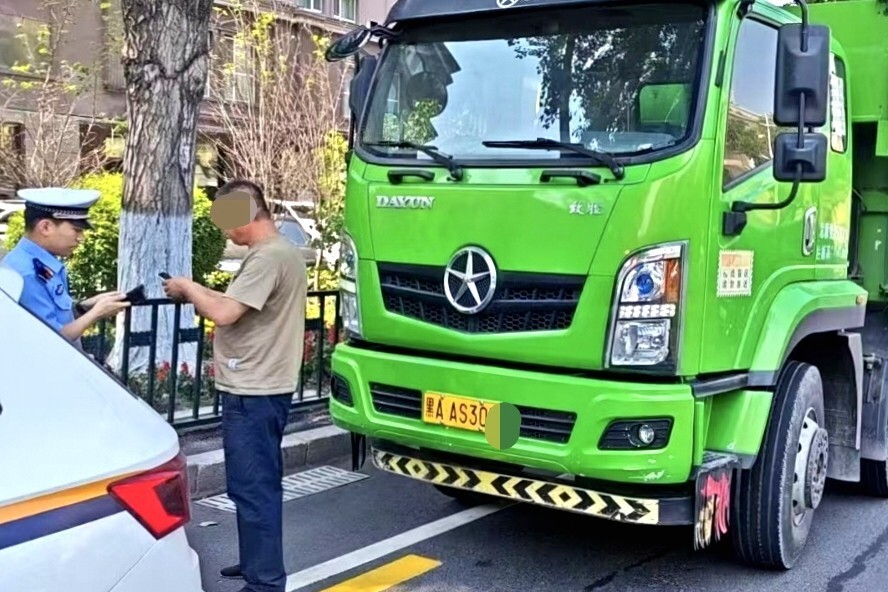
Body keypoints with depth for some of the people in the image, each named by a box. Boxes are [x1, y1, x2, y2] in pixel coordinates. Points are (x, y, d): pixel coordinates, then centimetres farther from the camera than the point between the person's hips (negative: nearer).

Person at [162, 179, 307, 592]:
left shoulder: (268, 257, -19)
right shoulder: (280, 251, 14)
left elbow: (225, 313, -25)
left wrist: (189, 289, -8)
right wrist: (200, 295, 7)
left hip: (253, 393, -11)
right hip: (261, 387, 11)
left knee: (252, 487, -5)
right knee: (259, 484, 19)